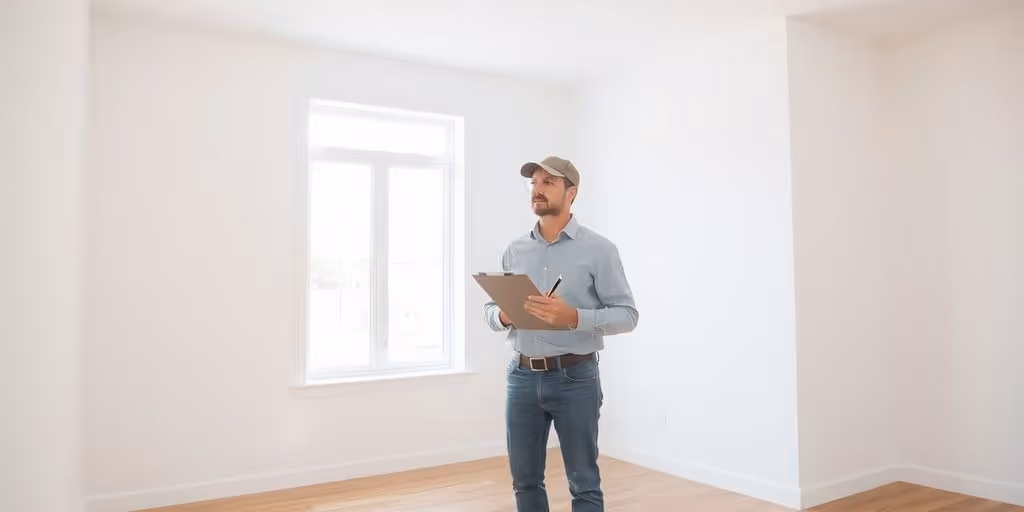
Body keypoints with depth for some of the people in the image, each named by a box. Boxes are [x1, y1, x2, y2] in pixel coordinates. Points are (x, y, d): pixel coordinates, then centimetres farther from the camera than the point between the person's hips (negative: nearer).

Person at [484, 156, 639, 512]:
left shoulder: (598, 249, -5)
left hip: (575, 378, -4)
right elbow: (490, 308, 13)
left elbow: (626, 315, -8)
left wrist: (574, 317, -24)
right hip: (522, 377, 4)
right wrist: (503, 316, -11)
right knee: (525, 480, 13)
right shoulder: (514, 251, 8)